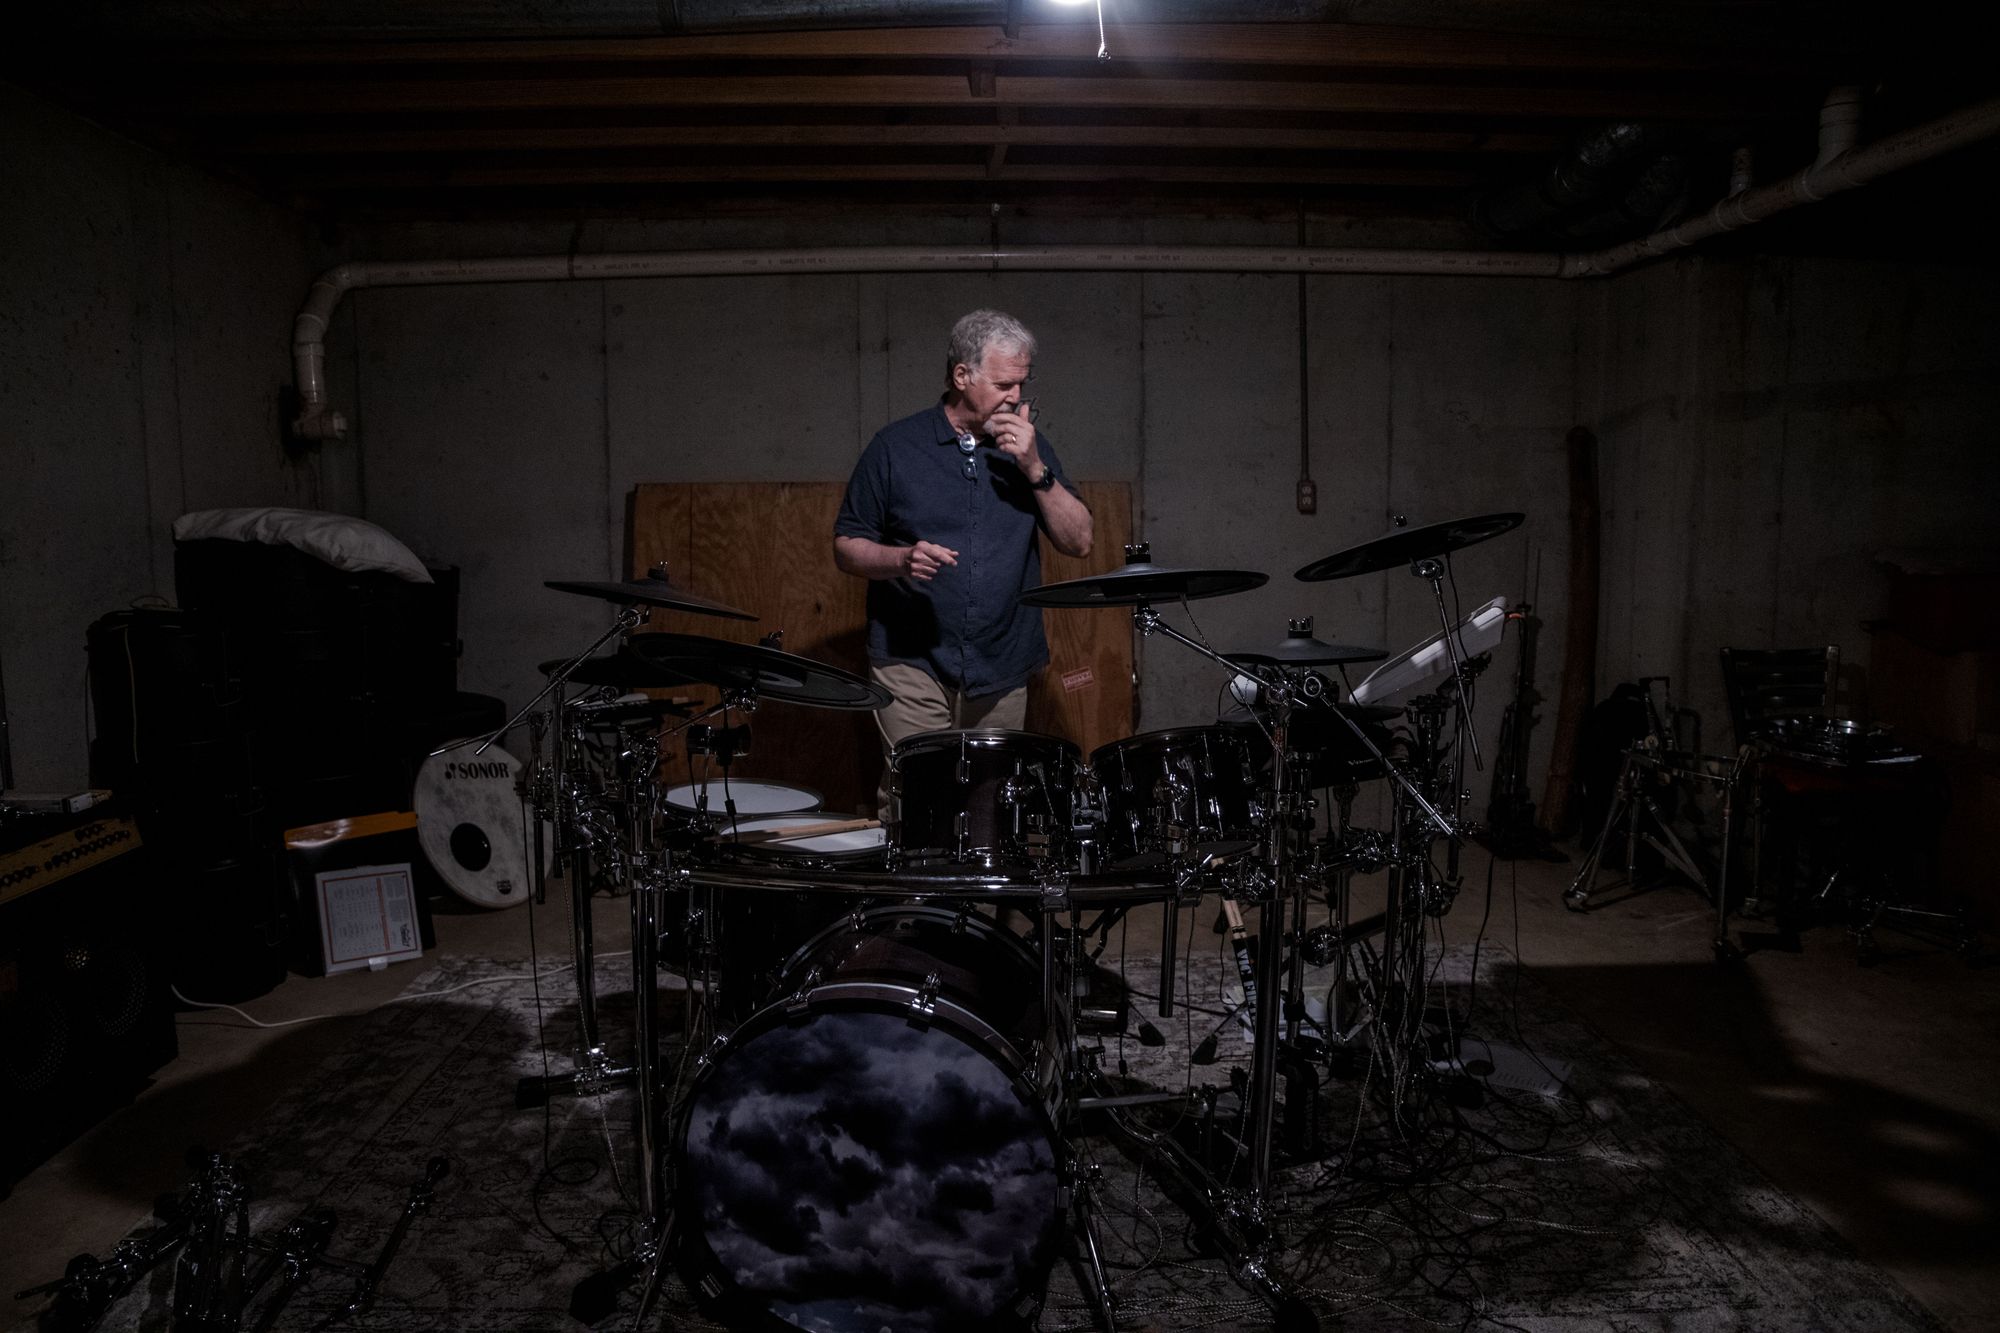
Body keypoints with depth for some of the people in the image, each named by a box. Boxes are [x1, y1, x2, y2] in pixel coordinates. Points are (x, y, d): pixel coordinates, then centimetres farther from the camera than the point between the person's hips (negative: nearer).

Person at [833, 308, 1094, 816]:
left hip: (1002, 670, 3)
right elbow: (846, 546, 3)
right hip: (912, 662, -3)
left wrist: (1035, 469, -11)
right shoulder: (896, 446, -1)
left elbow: (1078, 541, 2)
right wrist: (902, 559, -17)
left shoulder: (1029, 447, 8)